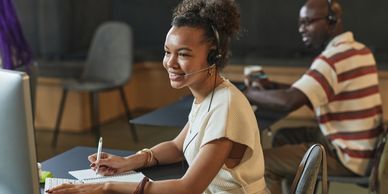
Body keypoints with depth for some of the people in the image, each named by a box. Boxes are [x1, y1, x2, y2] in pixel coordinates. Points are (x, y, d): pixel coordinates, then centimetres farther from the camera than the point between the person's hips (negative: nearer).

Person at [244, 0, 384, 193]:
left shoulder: (333, 59, -22)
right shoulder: (358, 50, 9)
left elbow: (288, 102, -30)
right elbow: (308, 92, 16)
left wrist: (249, 93, -14)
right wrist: (273, 86, 7)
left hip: (347, 156, -10)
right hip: (362, 146, 10)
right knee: (283, 137, 20)